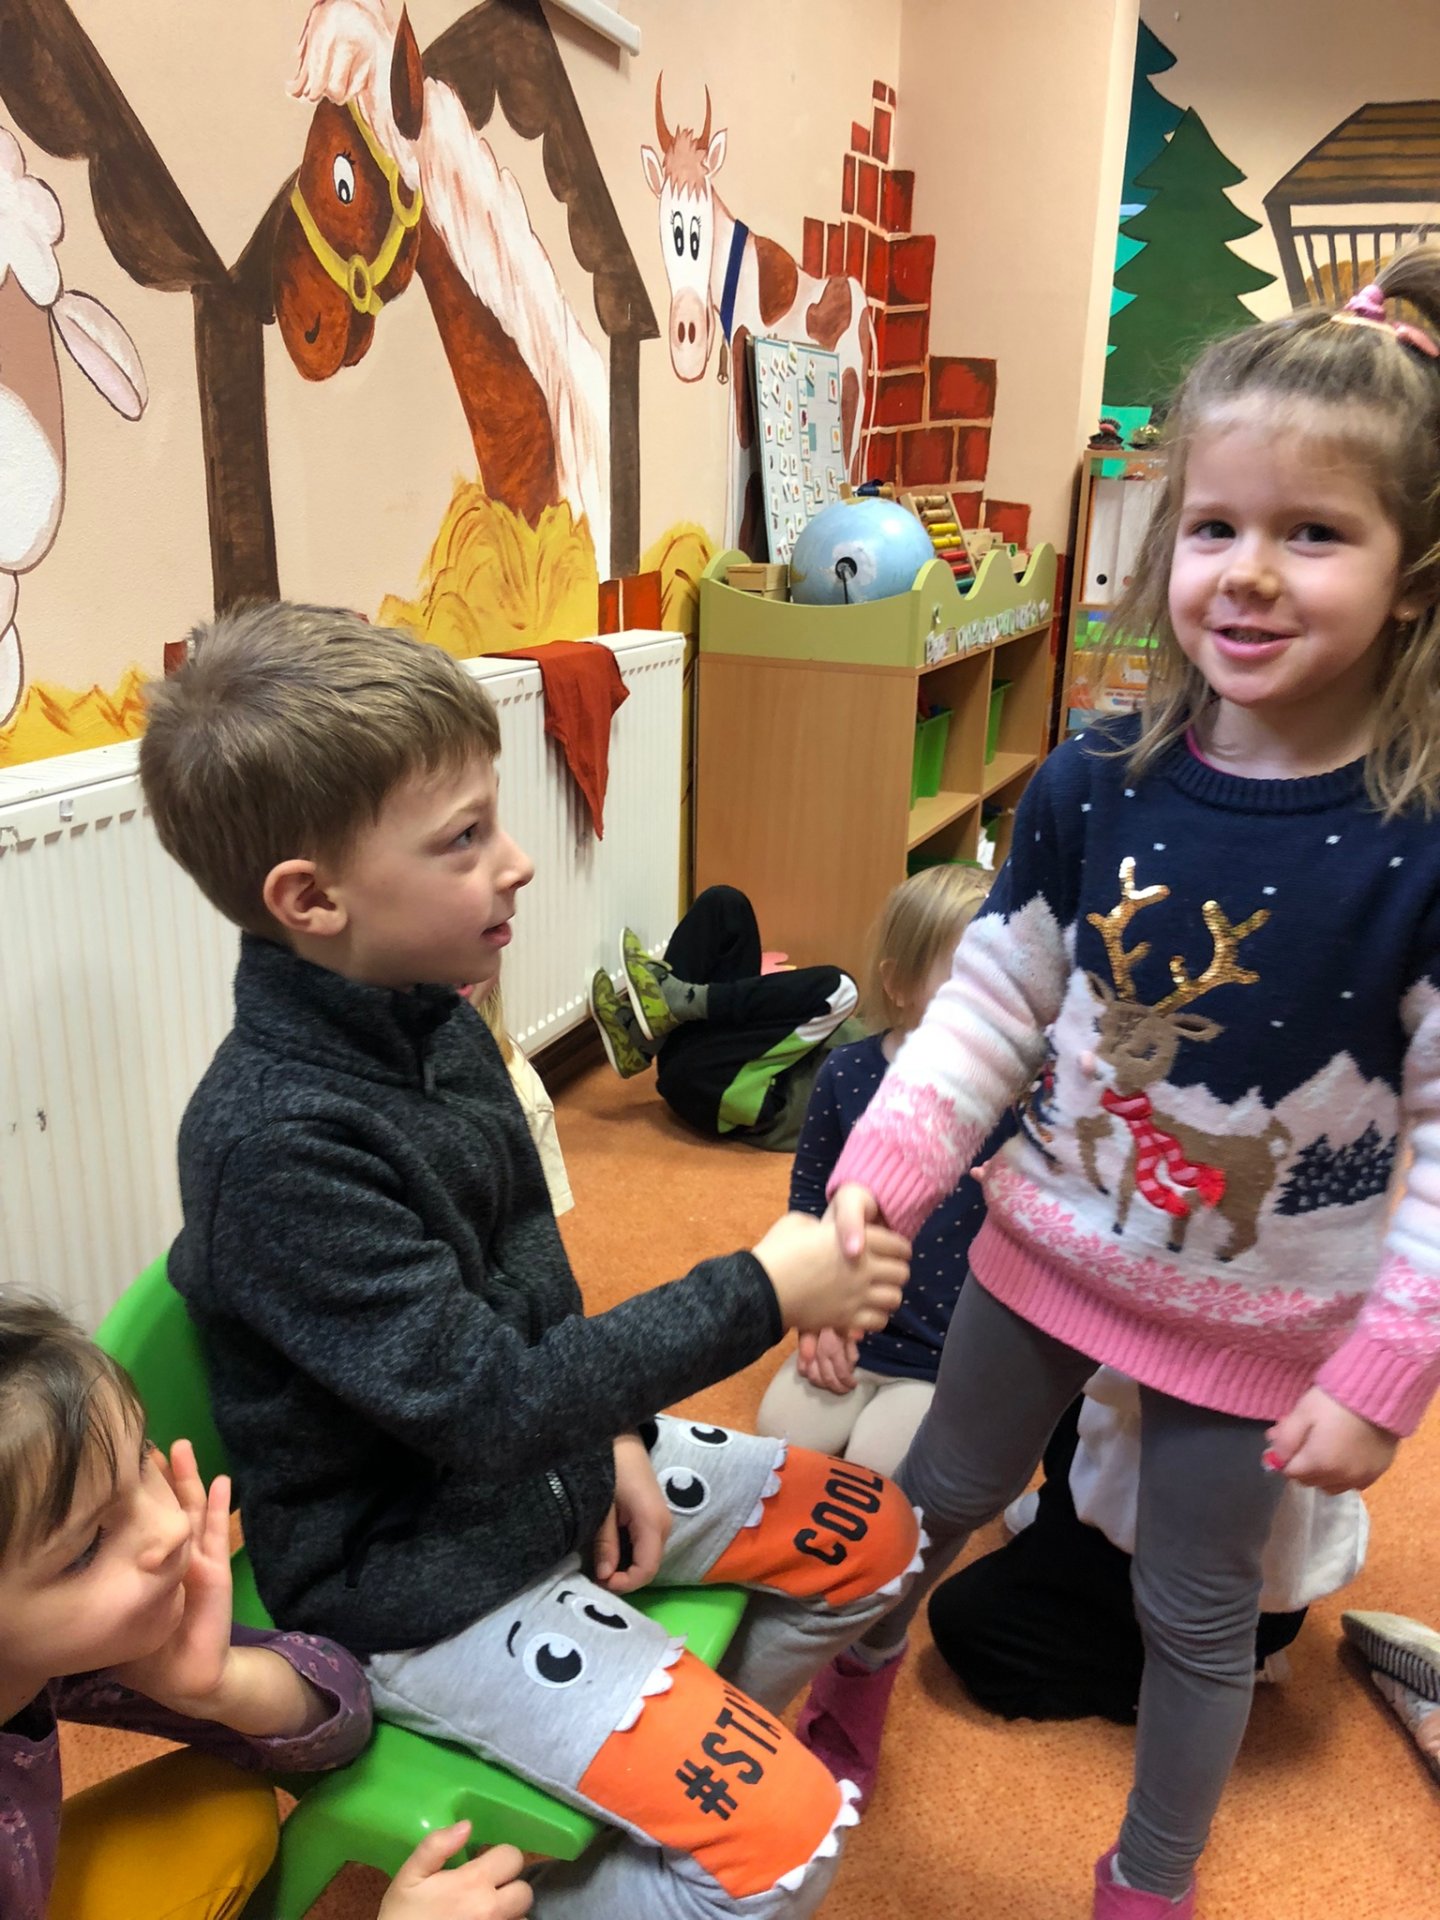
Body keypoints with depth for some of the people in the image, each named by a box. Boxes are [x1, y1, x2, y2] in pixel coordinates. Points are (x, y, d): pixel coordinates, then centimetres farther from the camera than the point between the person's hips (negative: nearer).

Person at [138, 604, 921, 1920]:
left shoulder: (433, 1019, -5)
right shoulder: (275, 1139, -31)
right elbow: (482, 1398, -28)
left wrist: (613, 1436, -1)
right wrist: (761, 1294, -24)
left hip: (556, 1460, 8)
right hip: (423, 1579, -8)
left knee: (876, 1538, 12)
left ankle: (674, 1763, 32)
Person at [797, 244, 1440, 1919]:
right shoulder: (1095, 788, -14)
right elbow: (989, 1004, -5)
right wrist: (881, 1172, -14)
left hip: (1263, 1313, -2)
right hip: (1053, 1246, 3)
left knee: (1198, 1610, 18)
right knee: (940, 1496, 24)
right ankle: (852, 1688, 57)